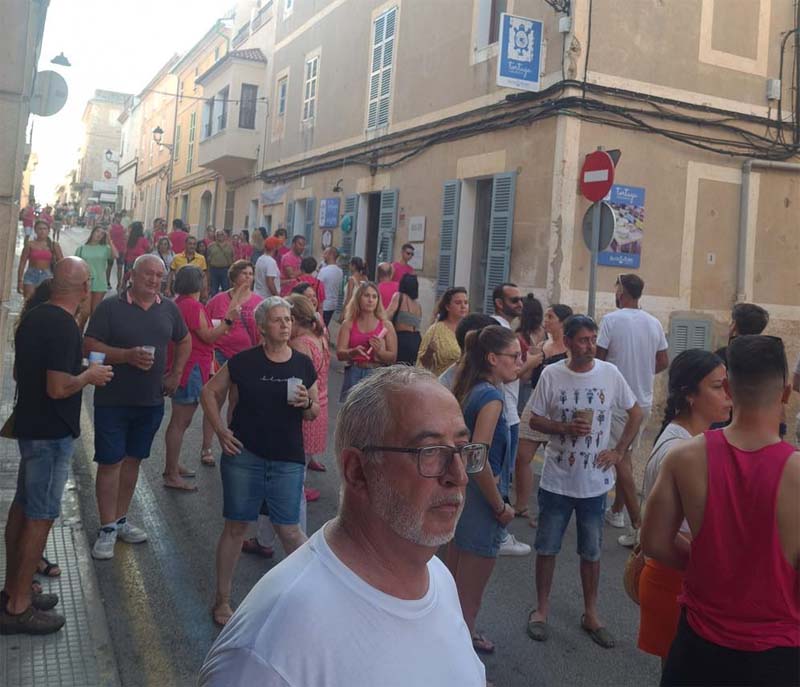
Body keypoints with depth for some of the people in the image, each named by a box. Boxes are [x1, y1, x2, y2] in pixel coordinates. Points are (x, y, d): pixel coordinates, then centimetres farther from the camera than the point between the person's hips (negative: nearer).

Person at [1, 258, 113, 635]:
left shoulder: (33, 317, 6)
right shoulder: (65, 327, -22)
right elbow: (58, 388, -27)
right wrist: (89, 376, -10)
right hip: (52, 433, -9)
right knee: (40, 516, 0)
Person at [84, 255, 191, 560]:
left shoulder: (169, 309, 5)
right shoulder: (110, 307, -9)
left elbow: (184, 341, 20)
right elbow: (90, 346, -13)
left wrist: (176, 374, 9)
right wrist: (127, 355, -24)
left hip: (151, 401, 5)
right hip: (113, 400, -4)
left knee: (132, 460, 15)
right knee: (110, 463, 0)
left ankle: (120, 520, 28)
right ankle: (107, 529, 9)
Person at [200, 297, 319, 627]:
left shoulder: (303, 364, 2)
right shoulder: (244, 361, -4)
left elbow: (314, 413, 11)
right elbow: (209, 393, 5)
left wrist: (307, 404, -12)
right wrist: (221, 430, -4)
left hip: (287, 460, 1)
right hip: (244, 455, 0)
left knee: (288, 529, 2)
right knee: (235, 526, 9)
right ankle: (222, 600, 25)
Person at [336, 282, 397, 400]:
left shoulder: (386, 325, 6)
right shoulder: (348, 324, 7)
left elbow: (393, 358, 4)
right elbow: (339, 353, -1)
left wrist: (379, 350, -15)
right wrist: (354, 351, -20)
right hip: (353, 376, 1)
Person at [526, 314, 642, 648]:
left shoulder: (609, 374, -6)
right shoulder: (551, 375, -8)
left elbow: (635, 414, 6)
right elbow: (535, 420, -1)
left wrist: (618, 451, -1)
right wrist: (565, 428, -18)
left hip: (595, 481, 1)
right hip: (556, 479, -1)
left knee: (591, 552, 14)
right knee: (547, 548, 11)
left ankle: (591, 614, 30)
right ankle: (541, 608, 29)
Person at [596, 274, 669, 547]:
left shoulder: (611, 319, -13)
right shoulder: (654, 323, 5)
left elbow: (599, 358, -11)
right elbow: (663, 362, 10)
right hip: (644, 400, 6)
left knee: (621, 460, -4)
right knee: (626, 455, 20)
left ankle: (638, 525, -9)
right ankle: (616, 511, 31)